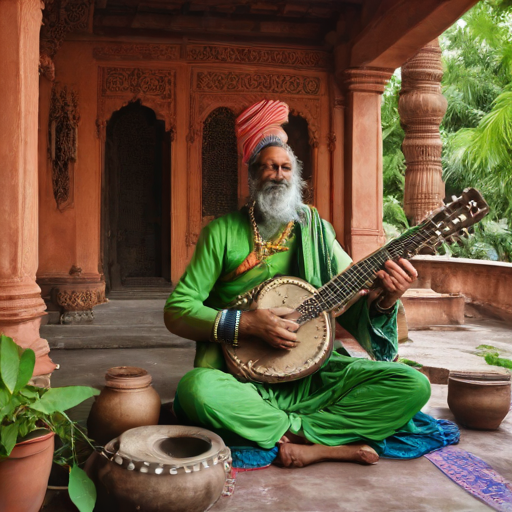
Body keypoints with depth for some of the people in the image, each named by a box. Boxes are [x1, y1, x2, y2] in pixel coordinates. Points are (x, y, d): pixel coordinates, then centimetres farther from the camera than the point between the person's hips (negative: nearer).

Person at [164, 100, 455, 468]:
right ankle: (335, 444, -22)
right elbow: (176, 310, -4)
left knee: (413, 385, -16)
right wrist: (245, 324, -17)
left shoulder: (316, 230, 9)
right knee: (197, 389, -35)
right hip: (245, 378, -2)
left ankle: (298, 436, -20)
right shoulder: (224, 231, 1)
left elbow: (352, 310, 7)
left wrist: (382, 302, -16)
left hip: (316, 374, 3)